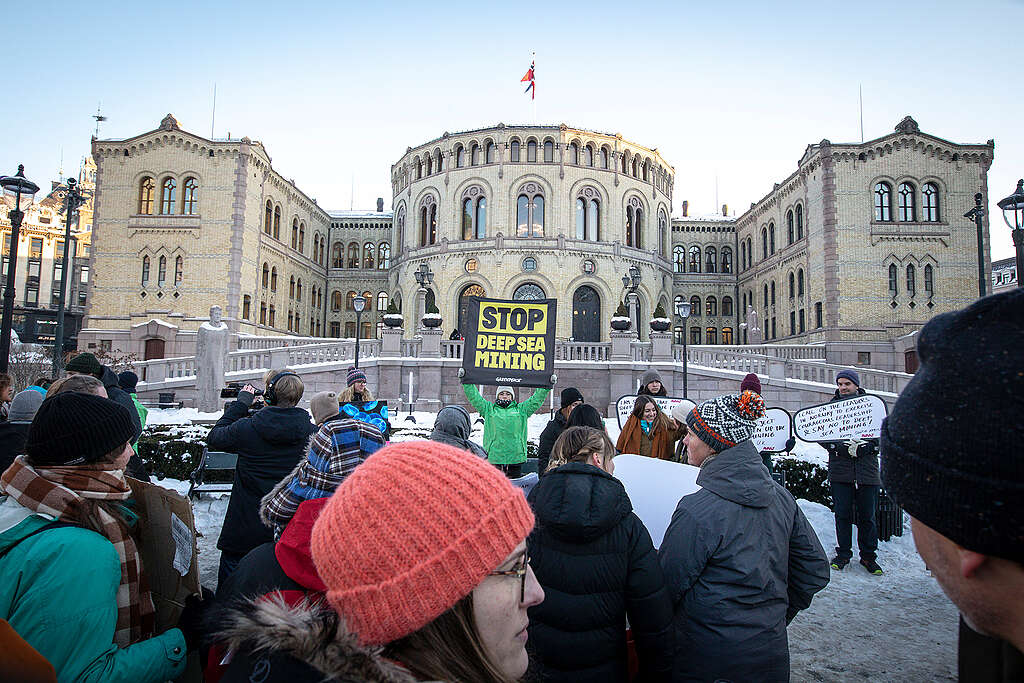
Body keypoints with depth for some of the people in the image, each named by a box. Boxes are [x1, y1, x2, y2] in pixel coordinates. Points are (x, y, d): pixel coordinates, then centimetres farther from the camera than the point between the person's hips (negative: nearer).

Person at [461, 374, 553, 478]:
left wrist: (547, 386, 11)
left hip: (515, 457, 1)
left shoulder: (521, 409, 13)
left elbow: (536, 399, 15)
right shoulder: (489, 408, 11)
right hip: (493, 456, -1)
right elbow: (474, 396, 10)